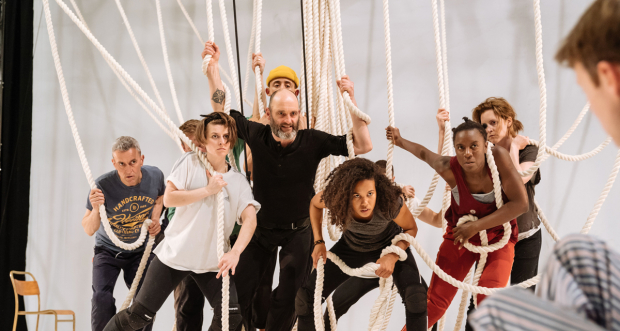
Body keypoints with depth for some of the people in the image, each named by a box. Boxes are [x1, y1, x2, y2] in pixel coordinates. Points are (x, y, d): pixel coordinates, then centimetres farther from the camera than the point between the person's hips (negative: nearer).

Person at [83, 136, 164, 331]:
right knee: (102, 299, -20)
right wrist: (95, 209, -41)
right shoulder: (103, 186, -29)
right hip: (108, 250, -3)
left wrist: (155, 219, -8)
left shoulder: (155, 176, -18)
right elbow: (89, 230, -22)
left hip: (140, 251, 3)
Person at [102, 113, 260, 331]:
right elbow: (169, 198, -13)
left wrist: (235, 253, -29)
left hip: (213, 260, 2)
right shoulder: (190, 163, -3)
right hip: (175, 253, -2)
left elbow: (250, 218, -14)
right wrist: (208, 190, -18)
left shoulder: (238, 181, 0)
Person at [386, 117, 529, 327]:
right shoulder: (448, 168, -24)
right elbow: (424, 153, -1)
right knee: (434, 303, 1)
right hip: (460, 236, 1)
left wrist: (476, 226, -24)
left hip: (497, 237, -1)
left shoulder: (498, 157, -28)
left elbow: (521, 203, -26)